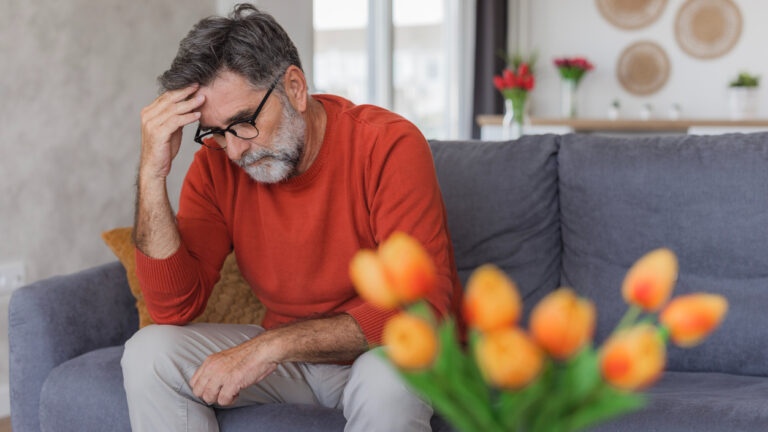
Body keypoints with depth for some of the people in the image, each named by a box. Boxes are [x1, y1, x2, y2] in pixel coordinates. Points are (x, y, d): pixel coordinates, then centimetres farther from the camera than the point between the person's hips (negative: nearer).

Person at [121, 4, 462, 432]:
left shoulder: (389, 145, -21)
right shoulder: (217, 164, -7)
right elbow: (174, 310, -13)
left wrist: (272, 344, -32)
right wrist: (153, 173, -23)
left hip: (384, 352, -4)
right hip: (286, 353, 5)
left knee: (387, 380, -38)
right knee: (148, 355, -15)